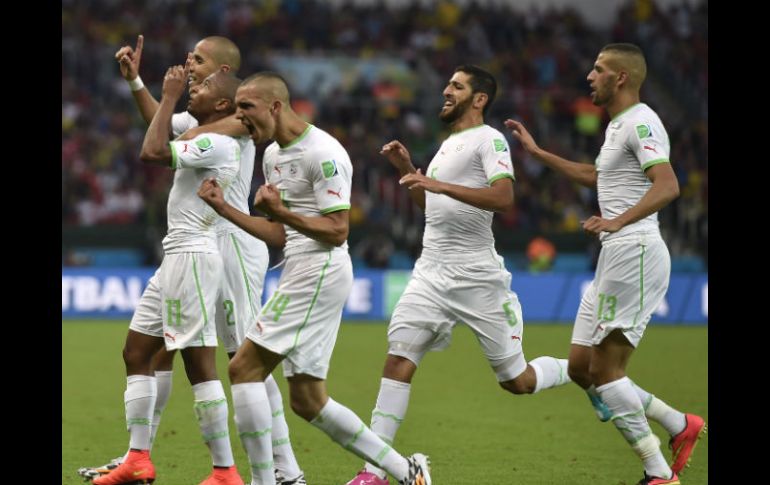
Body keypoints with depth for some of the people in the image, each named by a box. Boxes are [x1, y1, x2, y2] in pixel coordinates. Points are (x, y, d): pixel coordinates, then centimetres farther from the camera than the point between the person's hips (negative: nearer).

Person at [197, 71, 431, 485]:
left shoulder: (323, 154, -12)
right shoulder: (273, 155, 17)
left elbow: (337, 232, -16)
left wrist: (282, 213, -27)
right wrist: (222, 208, 13)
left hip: (320, 272, -10)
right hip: (299, 274, 10)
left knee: (245, 368, -13)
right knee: (307, 401, 8)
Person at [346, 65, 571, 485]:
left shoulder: (489, 139, -7)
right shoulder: (449, 142, 19)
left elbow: (503, 198, -23)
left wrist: (440, 184, -27)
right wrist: (406, 169, 15)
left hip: (476, 275, -7)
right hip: (431, 273, 7)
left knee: (516, 381, 2)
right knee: (398, 359, -11)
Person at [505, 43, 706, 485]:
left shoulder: (640, 122, -12)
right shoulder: (618, 125, 20)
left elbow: (667, 186, -26)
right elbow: (596, 176, 39)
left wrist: (619, 221, -38)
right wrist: (537, 152, 40)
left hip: (635, 252, -10)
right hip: (615, 258, 10)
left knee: (604, 370, -10)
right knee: (582, 368, 10)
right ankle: (681, 426, 15)